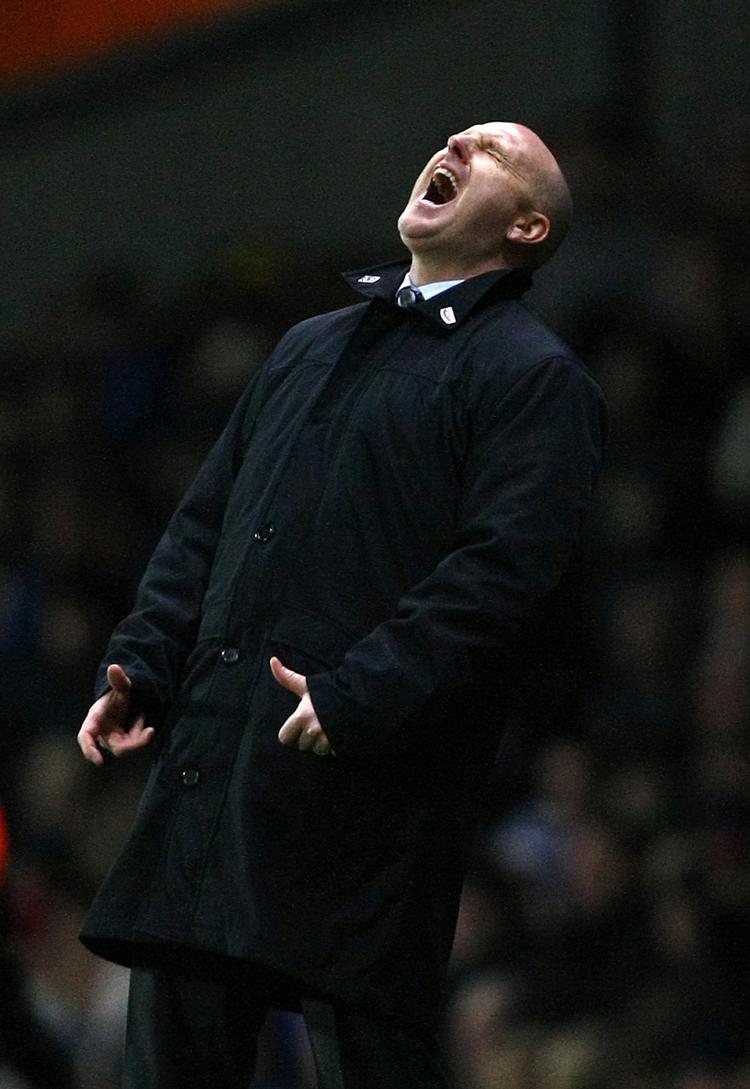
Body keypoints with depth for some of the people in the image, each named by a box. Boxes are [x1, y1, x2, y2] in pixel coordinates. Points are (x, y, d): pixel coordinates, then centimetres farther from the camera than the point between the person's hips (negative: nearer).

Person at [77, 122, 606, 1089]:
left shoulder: (535, 379, 0)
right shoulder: (310, 347, 25)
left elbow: (500, 570, -13)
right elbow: (205, 522, 24)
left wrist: (358, 697, -22)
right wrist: (140, 665, 9)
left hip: (368, 783, -7)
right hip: (207, 767, 7)